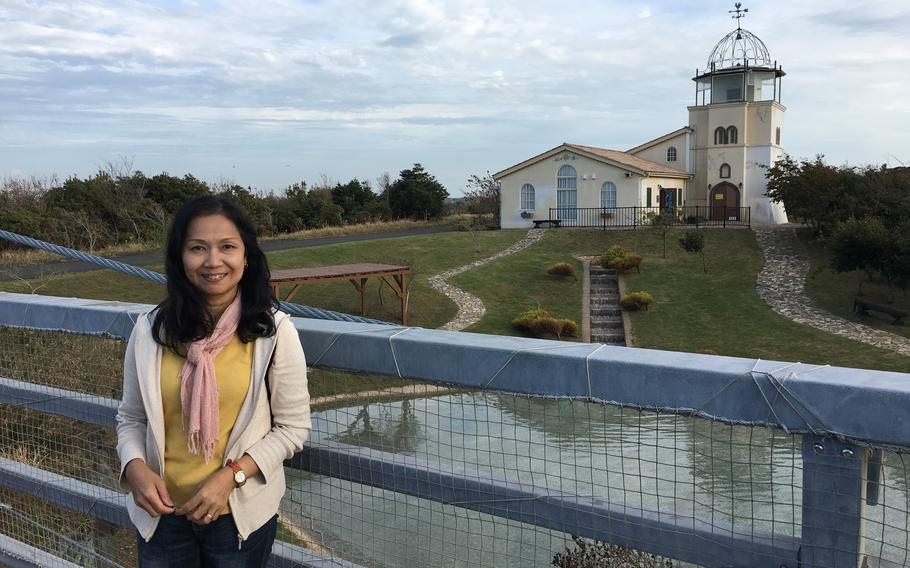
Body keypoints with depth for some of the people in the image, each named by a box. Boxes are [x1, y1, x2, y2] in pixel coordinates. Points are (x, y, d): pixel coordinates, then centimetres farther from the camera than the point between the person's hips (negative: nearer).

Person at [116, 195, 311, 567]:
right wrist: (134, 466, -15)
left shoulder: (274, 331, -12)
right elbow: (131, 418, 4)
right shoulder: (150, 330, -6)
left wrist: (231, 476, -18)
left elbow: (293, 427, -8)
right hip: (162, 512, 2)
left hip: (241, 514, -1)